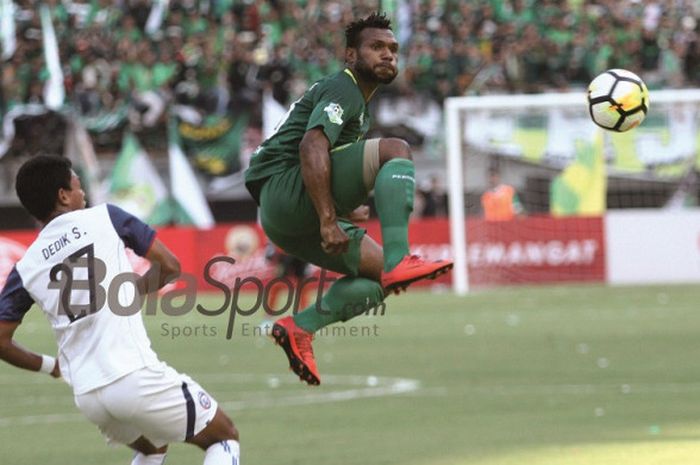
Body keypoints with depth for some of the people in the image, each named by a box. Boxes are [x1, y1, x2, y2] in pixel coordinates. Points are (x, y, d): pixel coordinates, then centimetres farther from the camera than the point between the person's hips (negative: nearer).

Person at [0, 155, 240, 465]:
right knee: (224, 439, 13)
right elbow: (169, 266, 5)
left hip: (87, 395, 5)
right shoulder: (104, 218, 2)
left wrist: (49, 366, 23)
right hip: (136, 378, -5)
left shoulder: (25, 269, 10)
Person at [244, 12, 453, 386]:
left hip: (284, 218, 10)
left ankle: (299, 327, 3)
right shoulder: (343, 91, -6)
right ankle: (399, 262, -34)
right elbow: (312, 147, -22)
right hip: (283, 188, -10)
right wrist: (328, 221, -28)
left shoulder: (357, 103, 26)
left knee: (380, 275, 7)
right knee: (395, 150, -22)